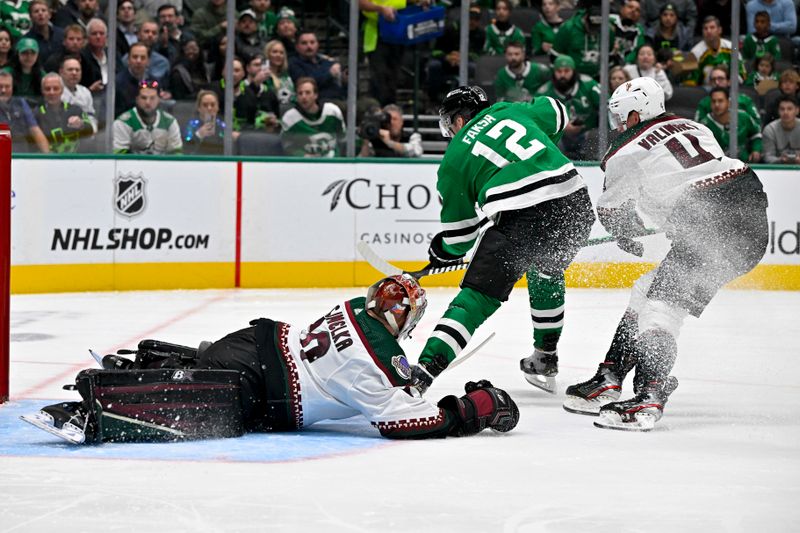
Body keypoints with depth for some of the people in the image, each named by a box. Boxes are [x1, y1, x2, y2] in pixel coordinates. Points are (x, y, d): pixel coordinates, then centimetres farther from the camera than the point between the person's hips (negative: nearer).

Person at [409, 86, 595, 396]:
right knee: (546, 274, 32)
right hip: (575, 204, 5)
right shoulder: (511, 111, 24)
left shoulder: (454, 158, 14)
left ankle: (427, 368, -13)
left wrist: (441, 252, 38)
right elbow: (557, 113, 43)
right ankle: (545, 362, 37)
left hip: (521, 219, -5)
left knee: (480, 293, 0)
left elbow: (459, 234, 17)